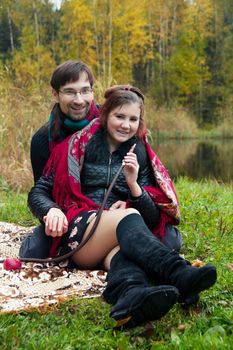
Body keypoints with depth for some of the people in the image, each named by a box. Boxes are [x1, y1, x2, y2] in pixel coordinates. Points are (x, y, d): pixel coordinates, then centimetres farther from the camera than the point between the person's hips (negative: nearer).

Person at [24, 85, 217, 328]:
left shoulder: (140, 155, 17)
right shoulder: (79, 145, 9)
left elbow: (152, 220, 10)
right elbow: (38, 193, 6)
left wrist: (133, 183, -8)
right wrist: (51, 211, -17)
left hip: (117, 242, 2)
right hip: (74, 236, -2)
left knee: (121, 248, -37)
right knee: (128, 216, -34)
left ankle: (130, 298, -69)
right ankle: (180, 275, -59)